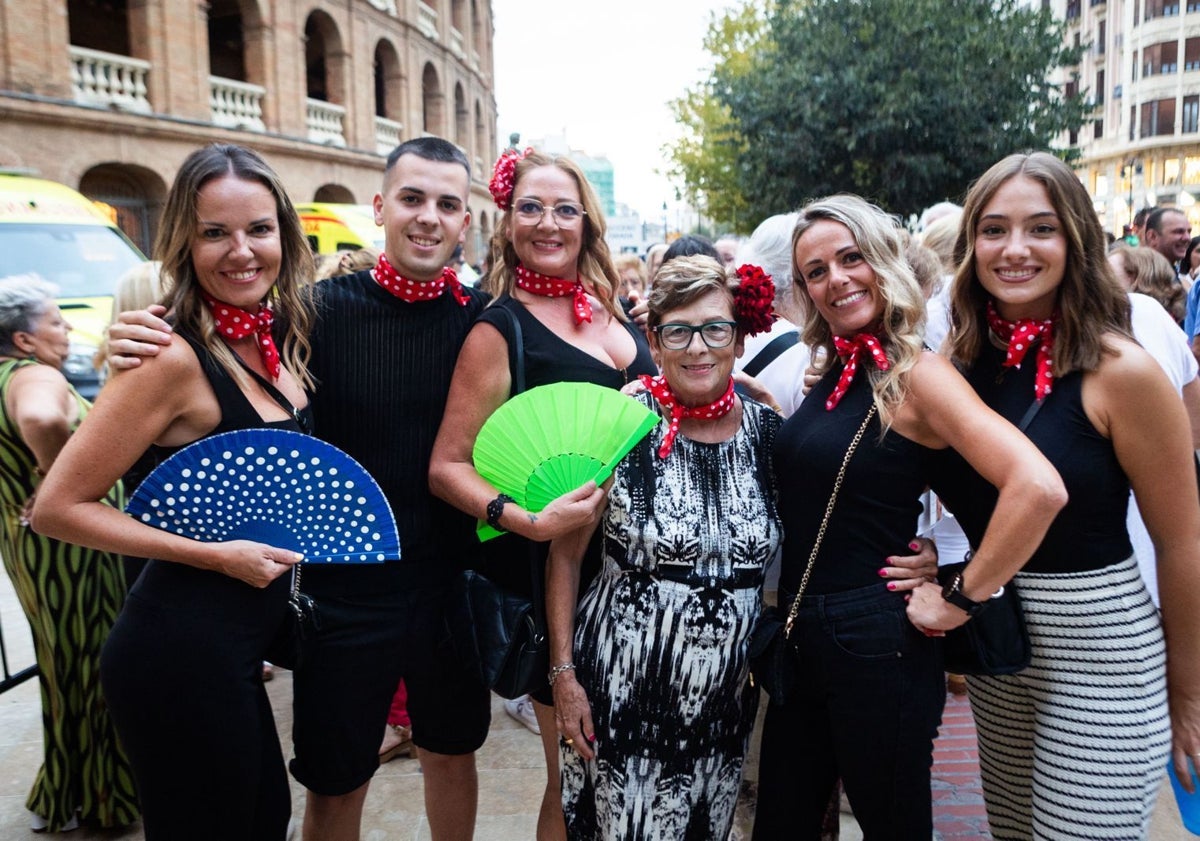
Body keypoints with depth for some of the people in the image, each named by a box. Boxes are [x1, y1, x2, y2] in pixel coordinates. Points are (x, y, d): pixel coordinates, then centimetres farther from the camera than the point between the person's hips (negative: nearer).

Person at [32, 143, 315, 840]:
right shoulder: (176, 358, -20)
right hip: (183, 653, -8)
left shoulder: (281, 340, 3)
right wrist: (216, 554, -18)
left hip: (236, 648, 8)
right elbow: (58, 508, -17)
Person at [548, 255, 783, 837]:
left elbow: (787, 555, 10)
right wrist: (563, 673, -6)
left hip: (728, 695, 3)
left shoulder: (769, 430, -3)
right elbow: (565, 555, -5)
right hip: (622, 687, -3)